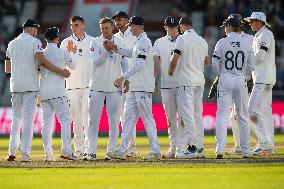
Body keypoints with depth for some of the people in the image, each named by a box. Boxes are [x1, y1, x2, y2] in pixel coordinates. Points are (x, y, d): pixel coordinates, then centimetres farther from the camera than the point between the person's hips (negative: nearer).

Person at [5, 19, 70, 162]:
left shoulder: (12, 44, 13)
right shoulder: (34, 42, -3)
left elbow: (7, 69, 14)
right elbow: (41, 61, -18)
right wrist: (60, 71, -15)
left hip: (15, 85, 5)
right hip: (30, 85, -5)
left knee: (16, 118, 13)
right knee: (28, 119, -5)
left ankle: (12, 151, 4)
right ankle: (25, 154, -11)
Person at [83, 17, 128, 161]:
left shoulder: (120, 43, 8)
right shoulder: (96, 42, 1)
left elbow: (124, 63, 13)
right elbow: (96, 62, -10)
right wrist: (106, 51, -24)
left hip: (115, 86, 1)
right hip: (97, 85, -1)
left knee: (114, 120, 0)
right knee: (93, 119, -2)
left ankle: (112, 150, 6)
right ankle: (91, 152, 0)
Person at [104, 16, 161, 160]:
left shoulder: (144, 41, -15)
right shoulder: (139, 42, 16)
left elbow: (139, 64, -23)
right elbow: (131, 54, 35)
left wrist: (123, 77, -25)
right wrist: (115, 48, 25)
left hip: (143, 87, -10)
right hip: (134, 87, 10)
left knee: (147, 118, -6)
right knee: (129, 116, 7)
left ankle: (155, 151, -2)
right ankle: (122, 150, 7)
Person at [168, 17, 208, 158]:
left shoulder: (182, 38, -9)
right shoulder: (202, 41, 12)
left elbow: (174, 59, -15)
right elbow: (206, 61, 23)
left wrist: (171, 70, 3)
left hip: (186, 80, -7)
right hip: (200, 80, 7)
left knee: (187, 114, -8)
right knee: (197, 114, 11)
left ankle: (192, 147, -15)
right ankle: (200, 147, 11)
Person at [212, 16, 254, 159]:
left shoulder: (222, 43, -6)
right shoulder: (247, 43, 1)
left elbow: (215, 65, -4)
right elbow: (251, 66, 1)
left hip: (225, 80, -2)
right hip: (241, 80, 2)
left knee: (222, 115, -1)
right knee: (243, 116, 9)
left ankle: (220, 148, -10)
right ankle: (245, 149, 10)